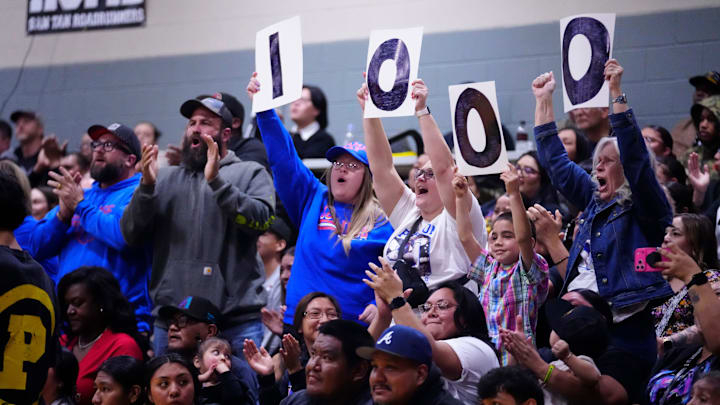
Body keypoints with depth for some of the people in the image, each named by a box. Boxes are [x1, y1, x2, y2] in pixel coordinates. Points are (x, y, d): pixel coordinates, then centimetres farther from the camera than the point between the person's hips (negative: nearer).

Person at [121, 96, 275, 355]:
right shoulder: (165, 178, 18)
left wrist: (216, 182, -17)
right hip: (171, 313, 3)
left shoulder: (250, 173, 9)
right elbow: (131, 235, 8)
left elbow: (261, 219, -10)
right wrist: (147, 186, -7)